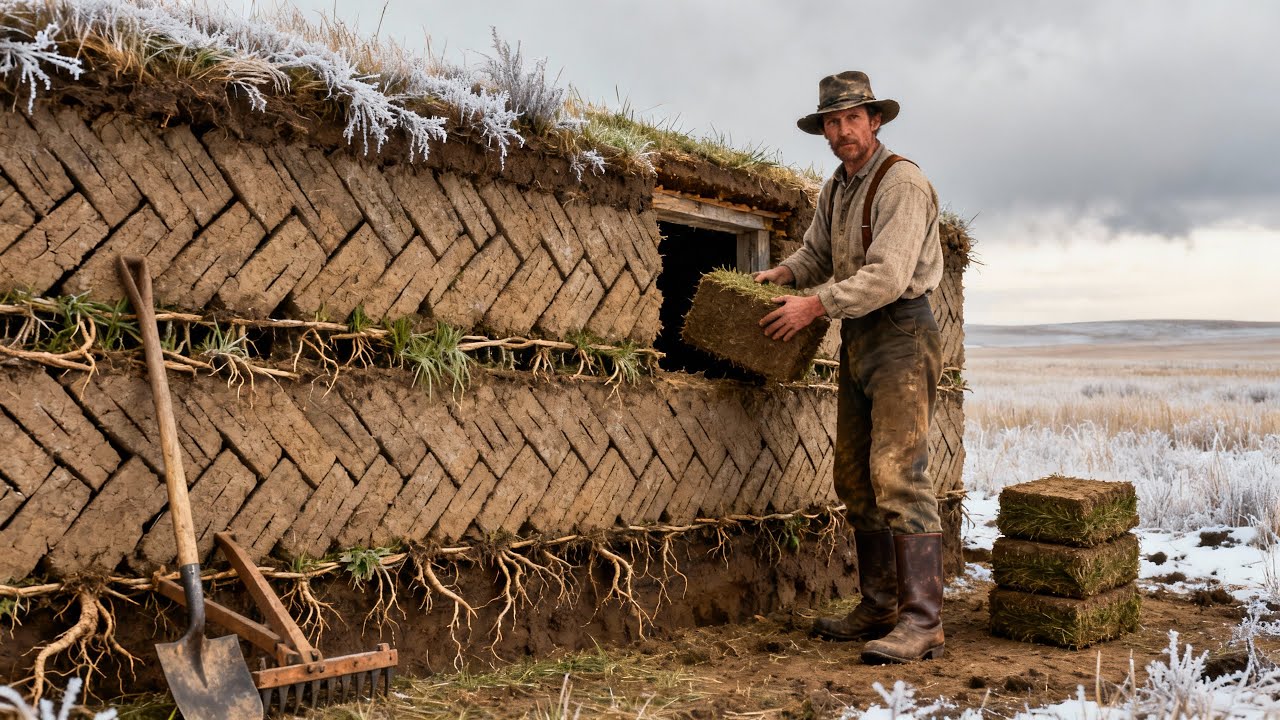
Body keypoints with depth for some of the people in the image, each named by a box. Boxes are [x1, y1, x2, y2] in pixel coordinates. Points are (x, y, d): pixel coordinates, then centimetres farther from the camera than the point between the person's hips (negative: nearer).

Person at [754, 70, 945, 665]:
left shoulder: (902, 182, -12)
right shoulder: (835, 190, 15)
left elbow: (888, 274, -22)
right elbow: (816, 253, 23)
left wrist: (816, 304, -23)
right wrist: (782, 272, 3)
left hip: (901, 332, -9)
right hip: (857, 338, 9)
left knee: (897, 471, -17)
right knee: (854, 478, 8)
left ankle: (921, 622, -15)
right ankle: (878, 609, 17)